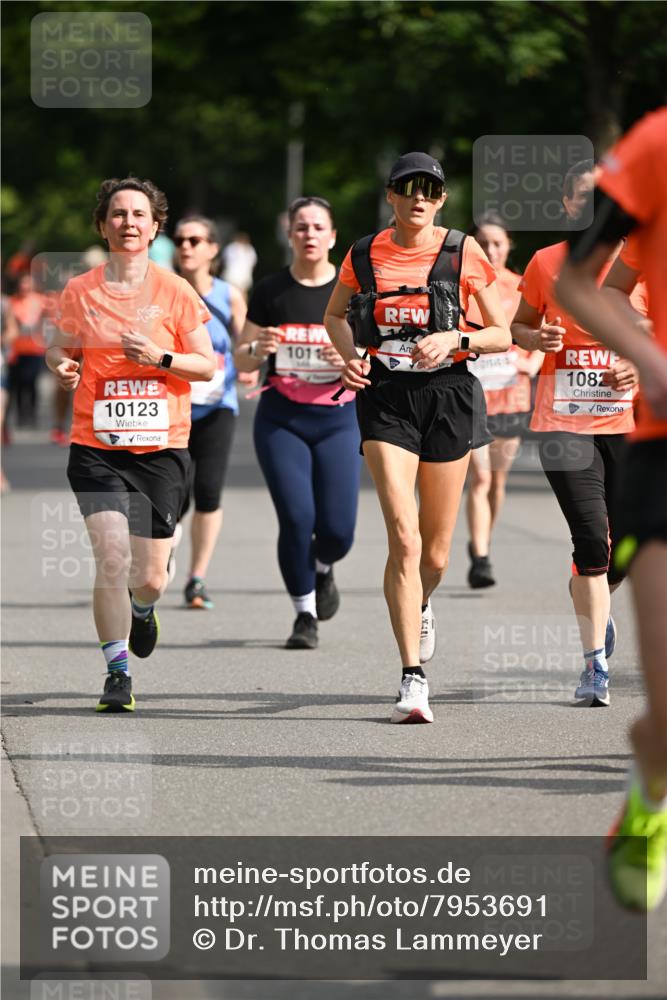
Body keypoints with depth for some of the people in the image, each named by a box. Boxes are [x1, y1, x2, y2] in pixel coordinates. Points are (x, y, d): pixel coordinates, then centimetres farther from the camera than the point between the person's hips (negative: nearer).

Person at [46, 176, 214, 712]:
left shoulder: (175, 292, 0)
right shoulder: (80, 291, 3)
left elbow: (207, 366, 3)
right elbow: (61, 349, 15)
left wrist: (162, 358, -14)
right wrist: (62, 366, -8)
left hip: (161, 448, 0)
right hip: (97, 447, 0)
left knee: (149, 578, 2)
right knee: (111, 558, -16)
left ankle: (141, 608, 40)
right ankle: (117, 671, -2)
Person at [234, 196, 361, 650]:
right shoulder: (270, 292, 2)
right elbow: (241, 360, 6)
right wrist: (259, 350, -16)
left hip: (338, 419, 0)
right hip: (281, 420, 0)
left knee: (337, 530, -7)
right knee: (296, 519, -13)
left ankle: (322, 567, 31)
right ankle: (305, 615, 6)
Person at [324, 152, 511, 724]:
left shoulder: (462, 253, 0)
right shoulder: (365, 255, 5)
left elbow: (502, 336, 5)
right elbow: (335, 315, 23)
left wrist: (454, 339, -14)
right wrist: (351, 356, 3)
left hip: (447, 395, 1)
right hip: (385, 398, 0)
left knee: (436, 550, 8)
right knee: (404, 537, -17)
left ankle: (421, 608, 46)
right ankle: (413, 678, -16)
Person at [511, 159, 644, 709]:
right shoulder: (546, 263, 4)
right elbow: (519, 325, 15)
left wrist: (643, 367, -11)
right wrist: (535, 338, -7)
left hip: (630, 420, 1)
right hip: (564, 420, -1)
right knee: (591, 539, -12)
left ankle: (595, 604, 38)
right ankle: (595, 663, -4)